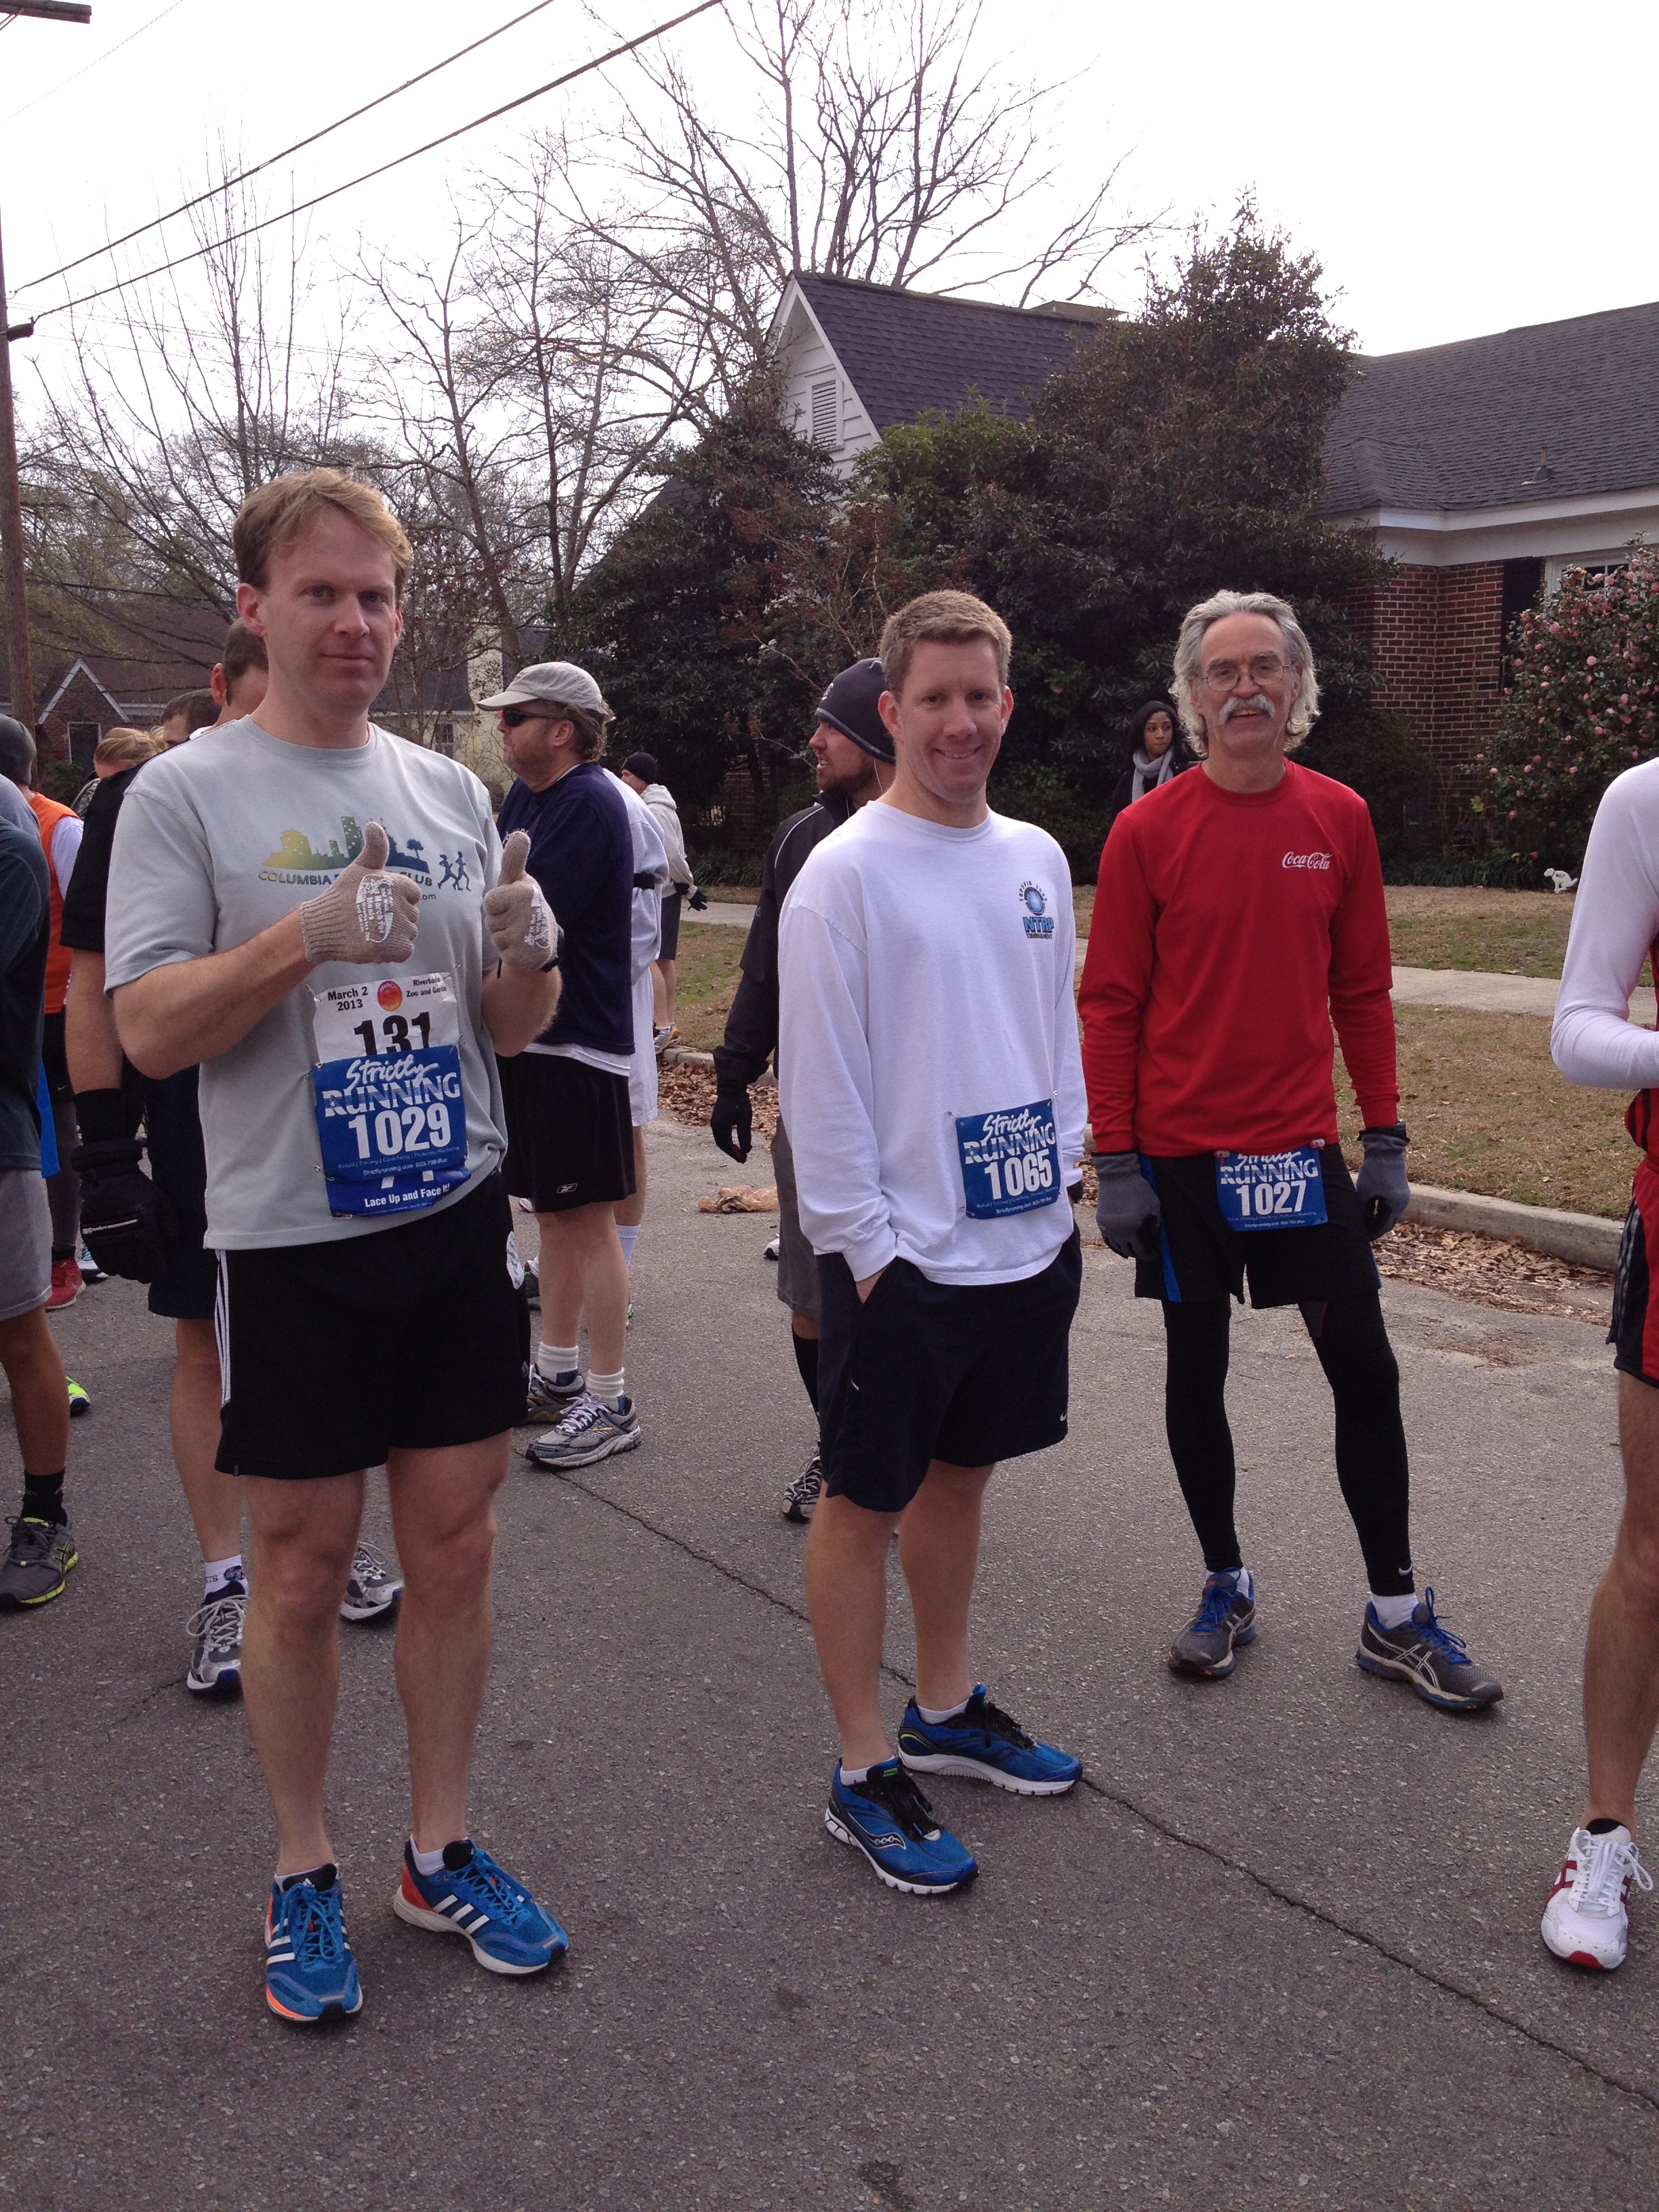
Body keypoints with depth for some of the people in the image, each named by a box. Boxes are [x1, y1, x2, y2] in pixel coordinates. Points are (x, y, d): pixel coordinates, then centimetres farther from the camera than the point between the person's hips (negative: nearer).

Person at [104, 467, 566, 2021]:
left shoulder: (450, 792, 8)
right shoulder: (185, 796, -5)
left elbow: (511, 1028, 10)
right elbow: (147, 1032, -12)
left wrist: (522, 944, -12)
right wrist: (310, 931, -25)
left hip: (458, 1221, 4)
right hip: (294, 1243, -4)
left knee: (452, 1547, 11)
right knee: (303, 1567, 7)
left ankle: (441, 1852, 29)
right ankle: (303, 1875, 27)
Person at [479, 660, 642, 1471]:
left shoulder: (590, 805, -15)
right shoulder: (522, 799, 15)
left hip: (579, 1040, -9)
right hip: (530, 1033, 10)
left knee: (586, 1218, -4)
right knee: (553, 1214, 16)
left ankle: (610, 1403, 4)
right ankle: (557, 1374, 28)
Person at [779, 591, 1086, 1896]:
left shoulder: (1036, 859, 9)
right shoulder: (846, 874, -11)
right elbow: (821, 1082, -12)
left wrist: (1064, 1193, 11)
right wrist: (869, 1248, -13)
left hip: (1025, 1242, 7)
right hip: (901, 1259, -6)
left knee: (961, 1470, 19)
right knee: (868, 1497, 4)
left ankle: (944, 1711, 35)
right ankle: (866, 1776, 16)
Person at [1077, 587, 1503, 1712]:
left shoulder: (1340, 819, 2)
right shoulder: (1147, 832, -5)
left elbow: (1362, 991, 7)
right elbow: (1110, 1007, -4)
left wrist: (1387, 1137, 4)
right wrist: (1116, 1163, -8)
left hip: (1303, 1150, 2)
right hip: (1182, 1155, -2)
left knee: (1365, 1371, 4)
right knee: (1197, 1373, 9)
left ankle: (1398, 1616, 18)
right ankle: (1228, 1587, 27)